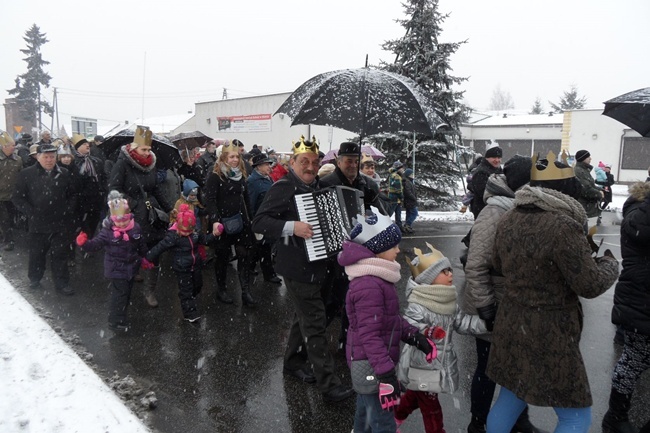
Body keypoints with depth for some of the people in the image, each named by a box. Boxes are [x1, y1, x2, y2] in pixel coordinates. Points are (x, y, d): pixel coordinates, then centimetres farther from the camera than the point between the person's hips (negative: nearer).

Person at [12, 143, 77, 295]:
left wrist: (67, 210, 0)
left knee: (60, 254, 6)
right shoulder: (26, 174, -3)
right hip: (37, 224, -1)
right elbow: (17, 197, 0)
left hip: (60, 224, 1)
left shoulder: (64, 174, 3)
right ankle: (34, 279, 36)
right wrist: (31, 212, -10)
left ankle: (62, 283, 17)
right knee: (37, 254, 15)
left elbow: (73, 195, 13)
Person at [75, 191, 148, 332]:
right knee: (119, 294, -1)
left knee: (126, 293, 19)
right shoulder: (107, 232, -16)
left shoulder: (135, 228, -5)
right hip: (116, 269, -5)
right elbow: (95, 244, -19)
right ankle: (116, 322, 16)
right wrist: (84, 243, -38)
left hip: (131, 267, 5)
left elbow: (141, 245, 8)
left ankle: (121, 317, 40)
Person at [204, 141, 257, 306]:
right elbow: (209, 200, -18)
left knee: (244, 255, 1)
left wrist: (249, 219, 16)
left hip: (240, 221, 5)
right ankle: (221, 289, 24)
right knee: (222, 256, 8)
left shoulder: (241, 175, 10)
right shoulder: (215, 176, -10)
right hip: (223, 223, -5)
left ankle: (246, 292, 5)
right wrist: (214, 221, -30)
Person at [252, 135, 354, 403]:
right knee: (314, 324, -4)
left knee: (305, 316, 21)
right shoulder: (284, 187, -13)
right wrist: (292, 227, -30)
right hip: (298, 269, -8)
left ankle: (293, 362, 39)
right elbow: (259, 222, -20)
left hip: (318, 266, 9)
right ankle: (328, 383, 4)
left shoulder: (317, 187, 12)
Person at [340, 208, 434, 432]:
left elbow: (391, 317, 15)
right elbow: (369, 335, -29)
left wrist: (414, 336, 5)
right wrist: (387, 376, -28)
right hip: (371, 366, -10)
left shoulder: (377, 277, 7)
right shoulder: (369, 286, -27)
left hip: (368, 364, 10)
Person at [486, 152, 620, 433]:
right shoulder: (563, 225, -23)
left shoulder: (509, 220, 2)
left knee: (509, 401, 22)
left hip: (510, 325, 7)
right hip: (549, 334, -7)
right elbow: (591, 285, -14)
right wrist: (609, 262, 5)